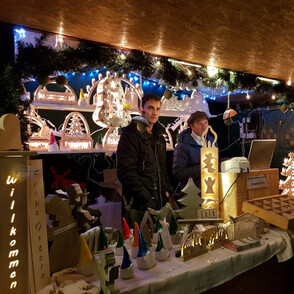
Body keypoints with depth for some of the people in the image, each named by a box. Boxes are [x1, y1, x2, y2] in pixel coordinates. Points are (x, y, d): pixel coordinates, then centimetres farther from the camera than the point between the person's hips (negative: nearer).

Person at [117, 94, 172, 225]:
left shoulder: (159, 137, 16)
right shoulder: (131, 135, -8)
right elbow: (126, 171, -16)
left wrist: (167, 190, 9)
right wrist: (146, 197, -17)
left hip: (160, 202, 7)